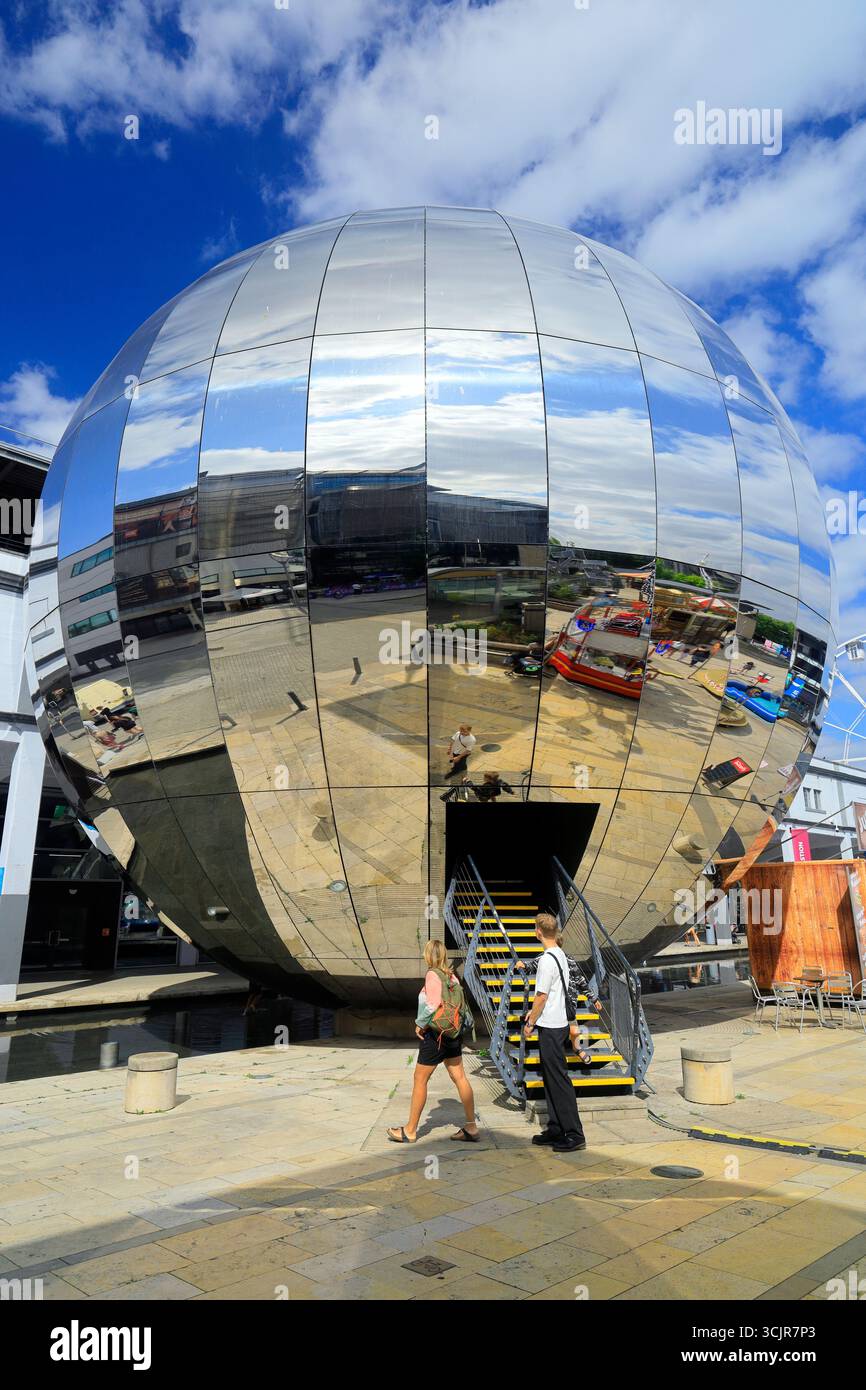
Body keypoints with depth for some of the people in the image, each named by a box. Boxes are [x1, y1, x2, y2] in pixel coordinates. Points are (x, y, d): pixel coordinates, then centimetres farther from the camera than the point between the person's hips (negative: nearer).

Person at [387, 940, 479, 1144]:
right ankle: (471, 1128, 14)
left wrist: (420, 1024, -11)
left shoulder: (432, 975, -16)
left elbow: (432, 1005, -24)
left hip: (435, 1035, -7)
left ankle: (410, 1131, 14)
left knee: (420, 1081, 5)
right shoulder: (451, 976, 5)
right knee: (459, 1078, 10)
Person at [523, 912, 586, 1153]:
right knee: (550, 1078, 15)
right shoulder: (560, 955, 9)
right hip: (558, 1022, 10)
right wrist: (535, 1011, 19)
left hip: (550, 1027, -10)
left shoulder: (547, 960, -20)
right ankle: (555, 1130, 23)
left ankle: (574, 1134, 1)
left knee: (559, 1080, -4)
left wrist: (530, 1023, -8)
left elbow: (542, 996, -18)